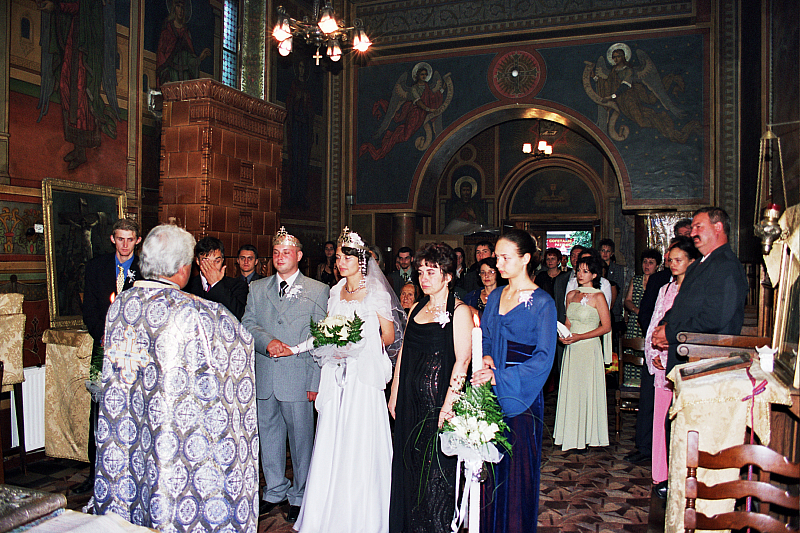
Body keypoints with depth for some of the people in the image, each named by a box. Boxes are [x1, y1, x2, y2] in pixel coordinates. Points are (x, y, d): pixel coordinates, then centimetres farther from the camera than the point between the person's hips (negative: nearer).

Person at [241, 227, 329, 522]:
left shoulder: (318, 290, 1)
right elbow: (247, 324, 6)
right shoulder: (257, 288, 12)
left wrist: (316, 380, -6)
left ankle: (300, 496, 23)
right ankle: (275, 490, 32)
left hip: (299, 378, -3)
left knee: (301, 437, 5)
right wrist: (268, 341, -14)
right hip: (264, 378, 3)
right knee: (268, 436, 14)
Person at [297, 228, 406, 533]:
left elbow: (389, 337, -3)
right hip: (336, 378, 5)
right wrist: (329, 345, 0)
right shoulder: (335, 293, 12)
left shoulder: (376, 293, -4)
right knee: (332, 444, 6)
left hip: (364, 376, -5)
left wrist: (354, 347, -10)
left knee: (361, 446, 0)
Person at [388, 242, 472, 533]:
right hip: (410, 399, 7)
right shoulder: (416, 309, 12)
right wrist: (394, 395, 12)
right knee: (408, 463, 15)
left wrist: (448, 405, -22)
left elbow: (462, 360, -16)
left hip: (438, 397, -7)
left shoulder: (459, 311, -9)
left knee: (435, 465, 3)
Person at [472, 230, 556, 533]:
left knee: (517, 467, 3)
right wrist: (485, 358, -6)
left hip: (521, 395, -5)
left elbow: (543, 357, -13)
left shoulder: (542, 303, -8)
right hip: (490, 393, 5)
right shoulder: (495, 297, 10)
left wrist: (499, 377, -20)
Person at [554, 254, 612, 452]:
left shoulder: (598, 297, -6)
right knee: (569, 389, 7)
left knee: (586, 389, -1)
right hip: (572, 348, 5)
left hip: (589, 348, -5)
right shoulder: (571, 295, 11)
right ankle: (569, 435, 16)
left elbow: (606, 326, -8)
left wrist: (580, 337, -15)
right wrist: (563, 336, -2)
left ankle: (585, 437, 10)